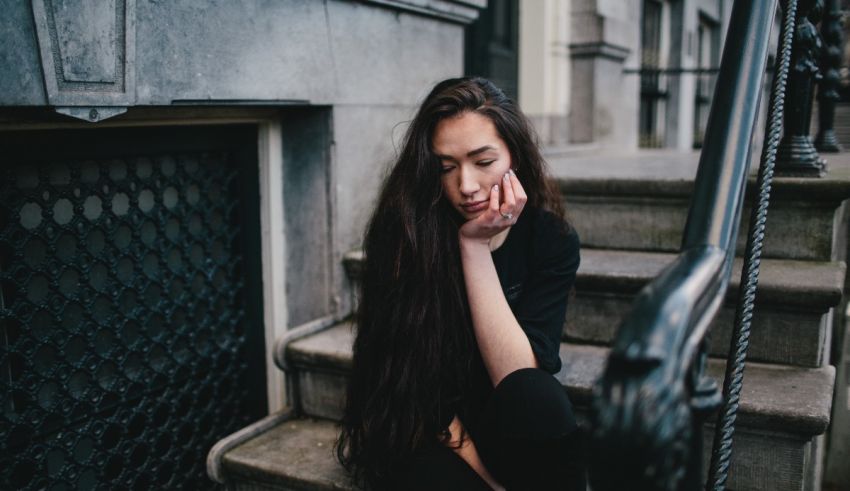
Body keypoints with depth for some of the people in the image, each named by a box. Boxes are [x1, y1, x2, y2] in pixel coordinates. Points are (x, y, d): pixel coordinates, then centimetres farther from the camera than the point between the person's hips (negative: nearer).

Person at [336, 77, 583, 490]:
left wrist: (475, 245, -25)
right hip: (424, 440, -2)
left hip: (508, 428, 3)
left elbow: (518, 375, -21)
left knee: (535, 397, -31)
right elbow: (414, 393, -14)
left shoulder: (552, 239, -11)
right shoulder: (404, 232, -17)